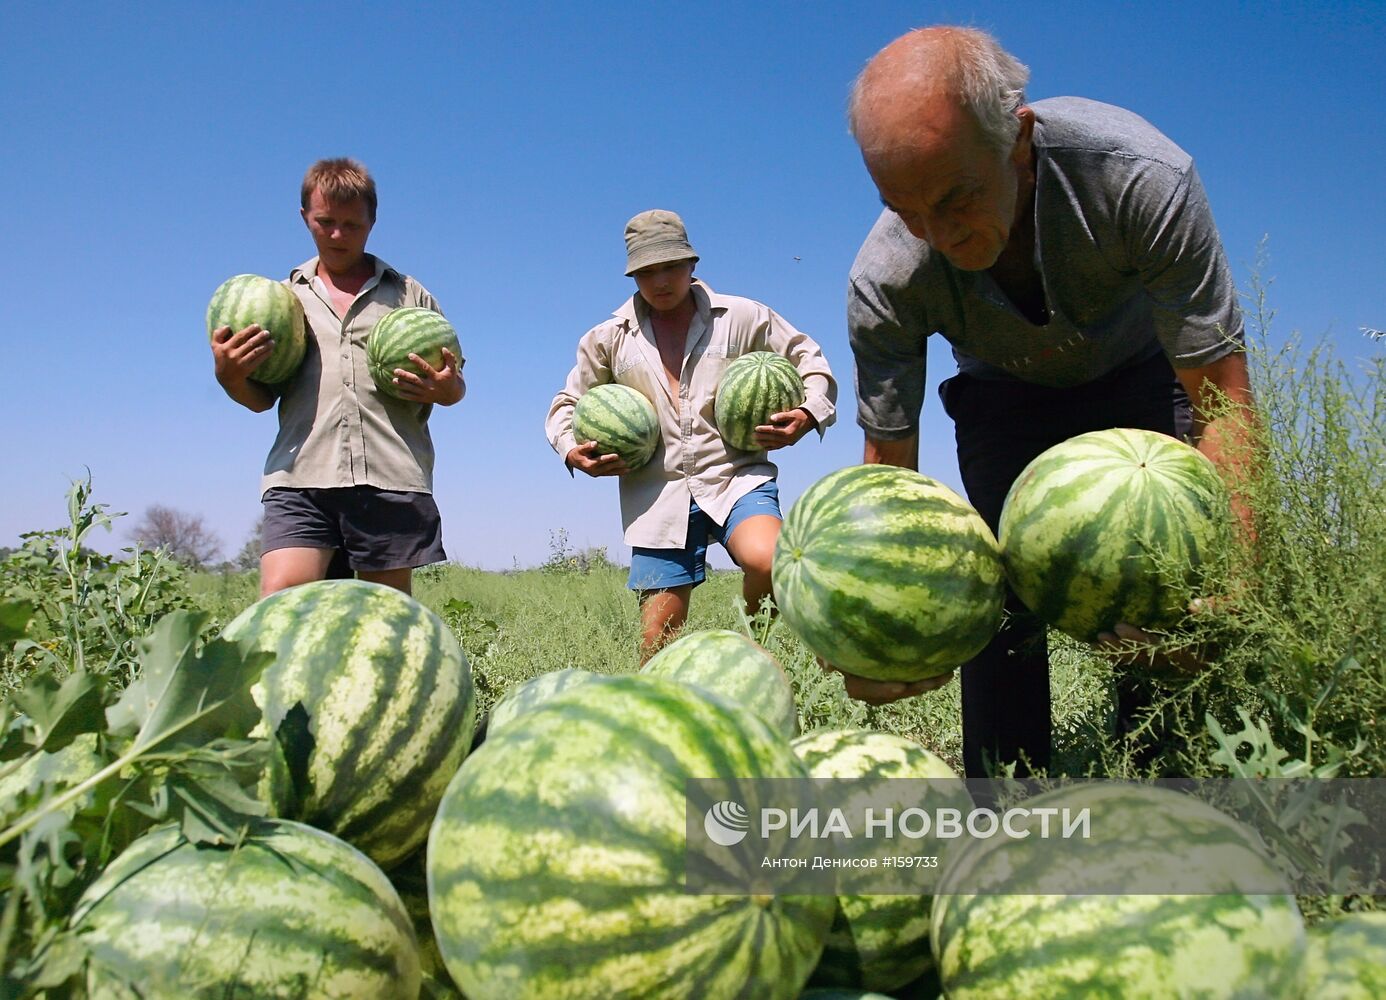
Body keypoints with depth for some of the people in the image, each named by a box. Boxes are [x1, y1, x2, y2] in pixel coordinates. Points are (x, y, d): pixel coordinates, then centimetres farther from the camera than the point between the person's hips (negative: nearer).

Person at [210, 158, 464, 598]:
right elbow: (261, 398, 18)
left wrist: (446, 388, -9)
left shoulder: (409, 295, 18)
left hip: (392, 478, 0)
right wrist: (229, 374, -4)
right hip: (301, 478, 1)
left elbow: (453, 383, 16)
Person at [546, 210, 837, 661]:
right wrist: (572, 451, 2)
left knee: (766, 560, -33)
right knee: (657, 643, -1)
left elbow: (810, 359, 14)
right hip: (657, 497, 2)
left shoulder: (742, 317, 8)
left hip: (735, 478, -1)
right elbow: (566, 404, 23)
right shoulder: (607, 339, 14)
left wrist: (808, 413, -6)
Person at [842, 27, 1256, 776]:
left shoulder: (1140, 175, -37)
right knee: (999, 604, -11)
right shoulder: (884, 279, -31)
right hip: (1004, 398, 1)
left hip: (1140, 374, -1)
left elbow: (1222, 398, -31)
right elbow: (887, 463, -20)